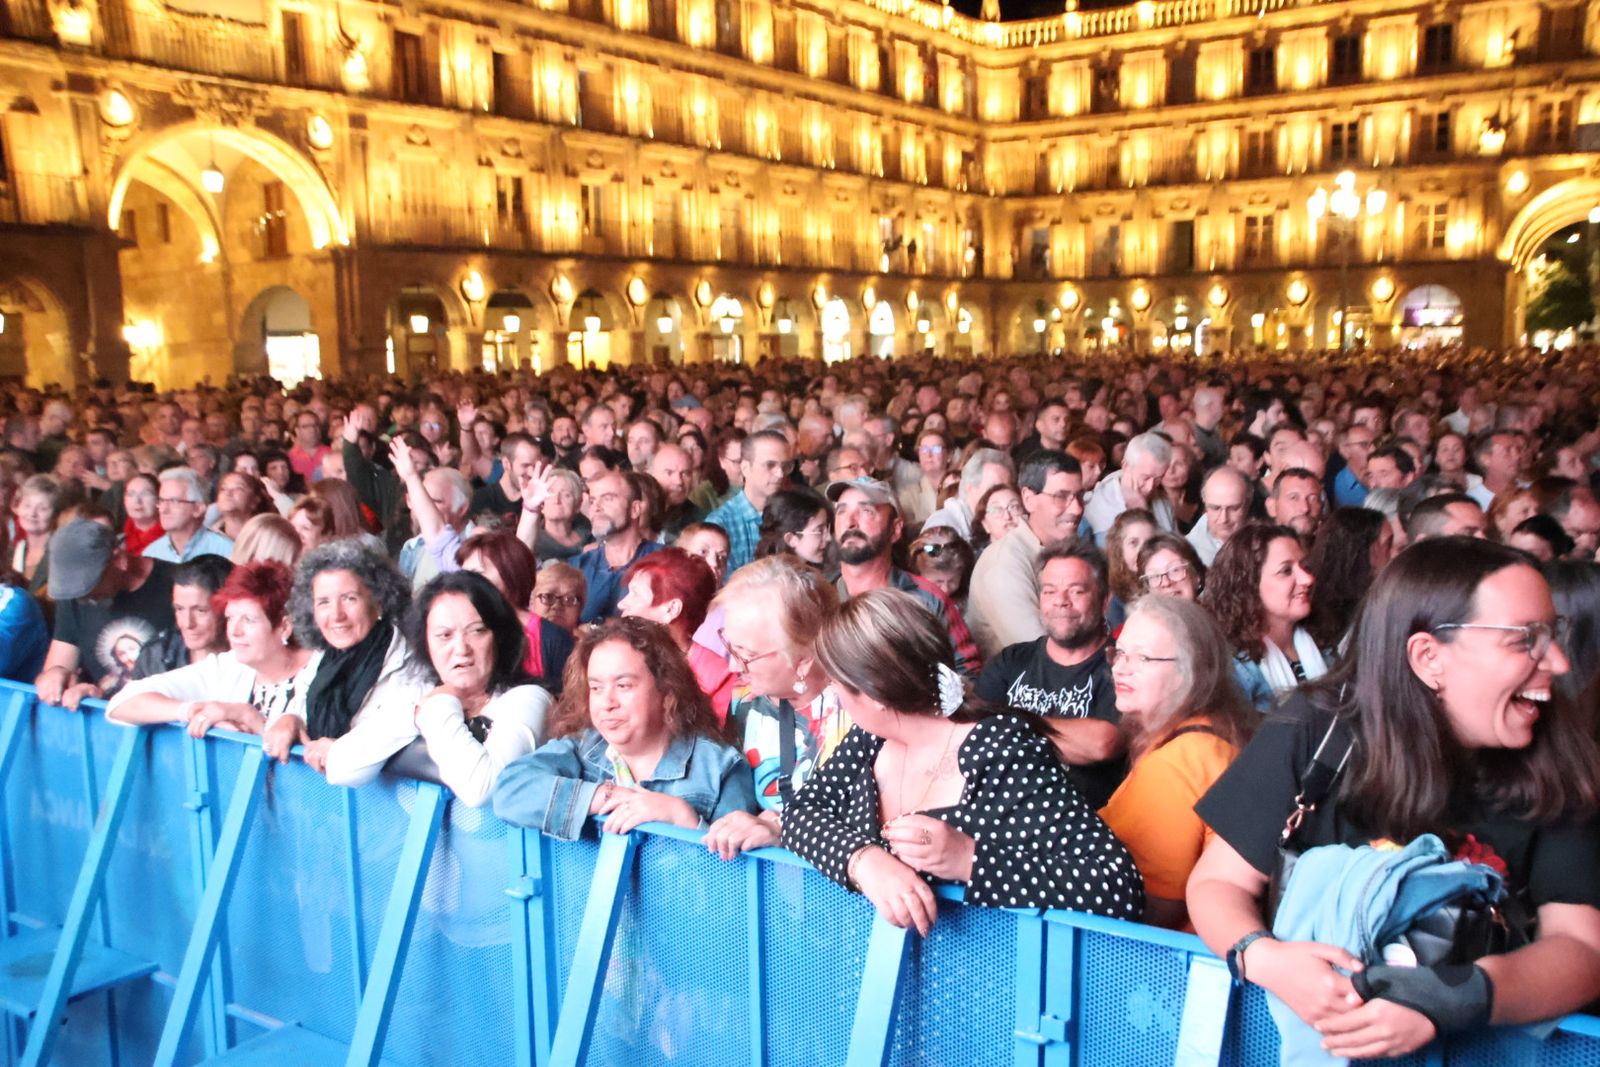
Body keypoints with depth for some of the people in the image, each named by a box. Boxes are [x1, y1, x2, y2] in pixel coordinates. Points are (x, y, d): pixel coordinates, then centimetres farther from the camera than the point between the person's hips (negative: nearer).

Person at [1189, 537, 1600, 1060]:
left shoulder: (1551, 770, -6)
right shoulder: (1315, 733, -11)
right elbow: (1218, 883, -7)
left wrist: (1464, 996, -30)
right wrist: (1261, 957, -28)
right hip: (1301, 1017, 0)